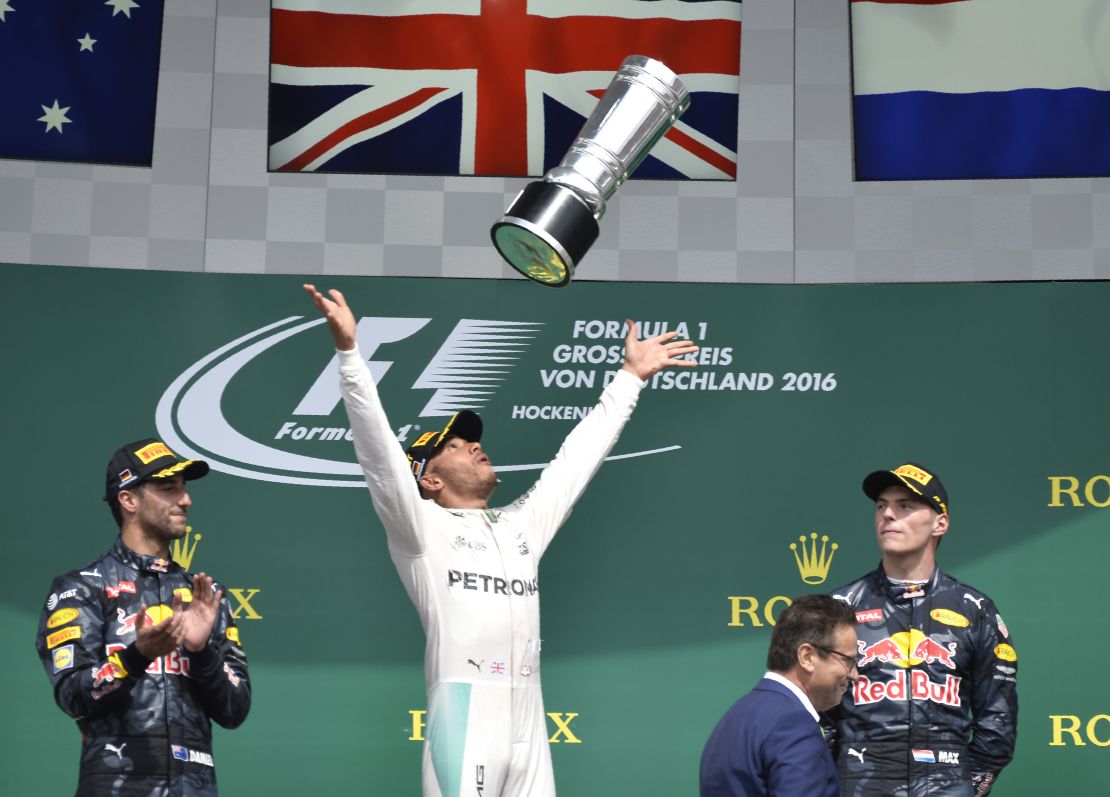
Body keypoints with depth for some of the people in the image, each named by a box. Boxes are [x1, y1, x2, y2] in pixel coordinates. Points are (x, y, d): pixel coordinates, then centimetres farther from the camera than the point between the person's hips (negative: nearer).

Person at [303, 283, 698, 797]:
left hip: (529, 730, 6)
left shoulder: (523, 525, 23)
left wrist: (629, 376, 33)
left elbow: (577, 457, 29)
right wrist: (349, 351, -14)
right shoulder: (422, 528, 6)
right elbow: (378, 447, -5)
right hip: (463, 724, -6)